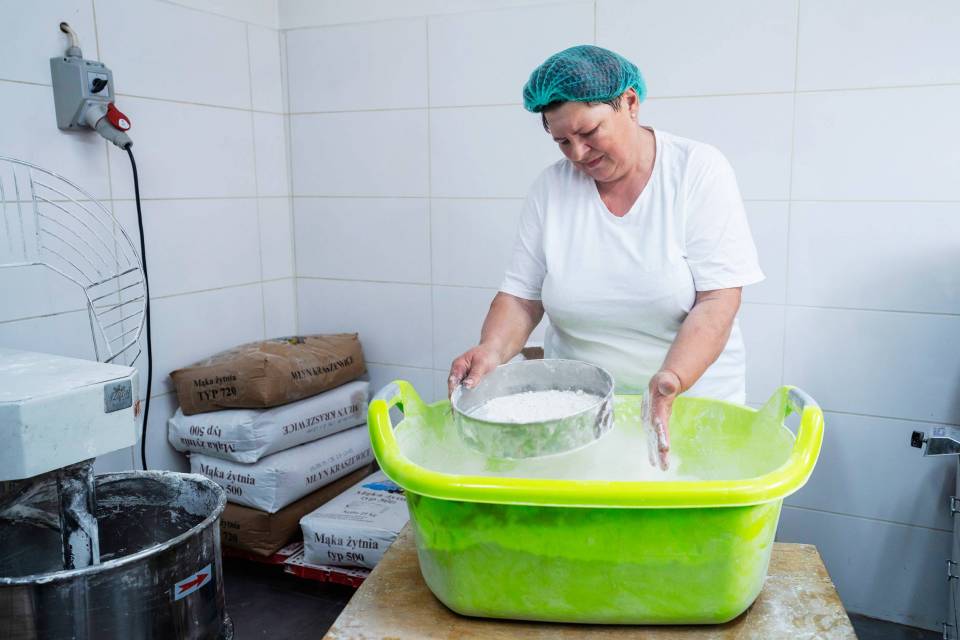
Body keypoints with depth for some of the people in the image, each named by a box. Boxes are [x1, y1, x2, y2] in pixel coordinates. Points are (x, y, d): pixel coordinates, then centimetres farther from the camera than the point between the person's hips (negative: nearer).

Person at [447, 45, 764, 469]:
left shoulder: (699, 171, -9)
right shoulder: (551, 188, -2)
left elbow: (717, 300, -16)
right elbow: (521, 296, -2)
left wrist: (671, 380, -31)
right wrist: (491, 350, -22)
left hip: (689, 398, -1)